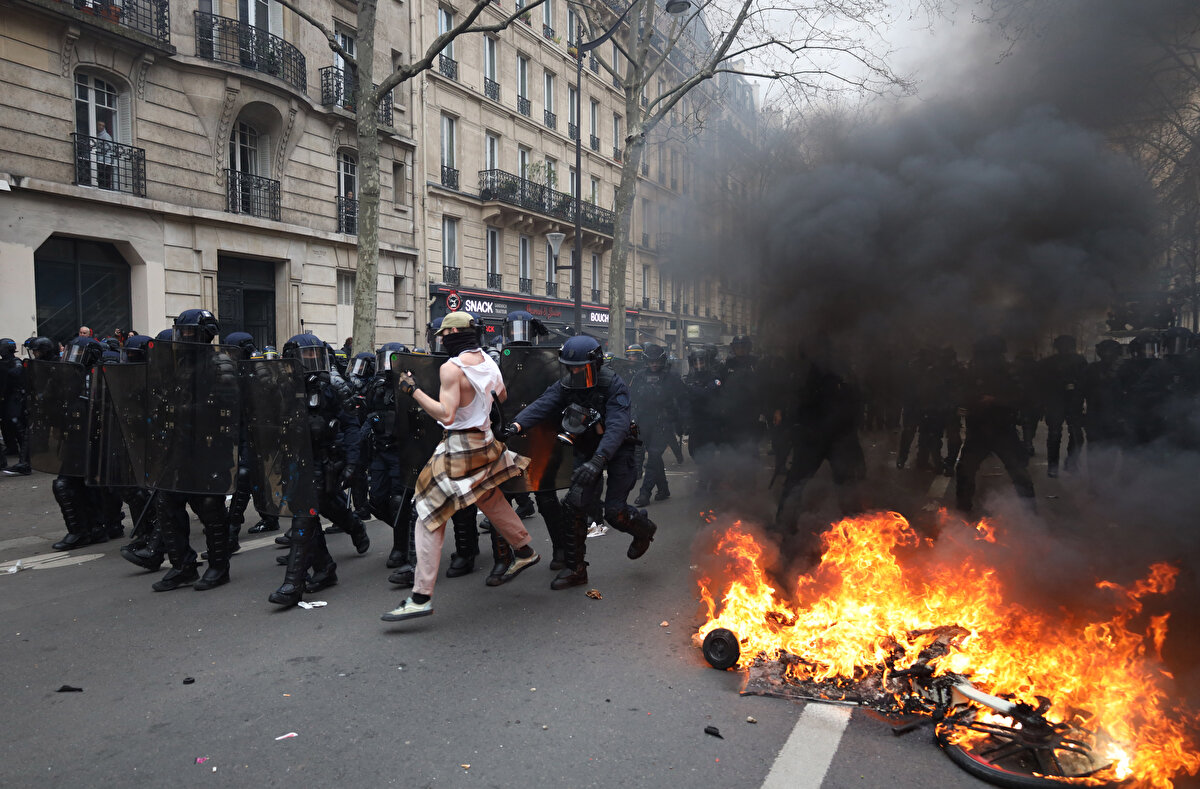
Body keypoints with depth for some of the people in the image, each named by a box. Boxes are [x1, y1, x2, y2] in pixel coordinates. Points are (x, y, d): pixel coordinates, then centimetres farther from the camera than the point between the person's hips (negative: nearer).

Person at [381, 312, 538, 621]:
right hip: (486, 442, 8)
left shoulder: (451, 368, -18)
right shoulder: (488, 360, 5)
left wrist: (413, 390, -18)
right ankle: (524, 551, 45)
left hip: (459, 449, -8)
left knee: (429, 516, -3)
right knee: (492, 502, 28)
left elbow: (446, 415, -25)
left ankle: (421, 597, -3)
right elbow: (502, 397, 20)